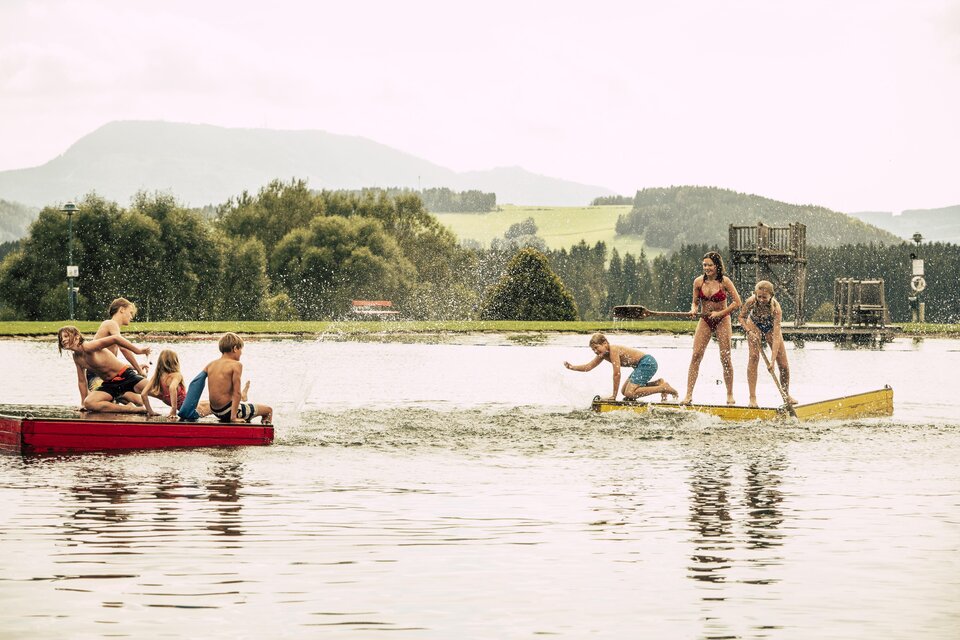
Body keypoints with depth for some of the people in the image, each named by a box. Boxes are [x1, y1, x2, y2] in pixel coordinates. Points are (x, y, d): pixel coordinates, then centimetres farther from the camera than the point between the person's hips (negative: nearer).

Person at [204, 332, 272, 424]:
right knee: (268, 410, 11)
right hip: (228, 411, -7)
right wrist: (233, 417, -20)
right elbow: (236, 393, -19)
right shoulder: (236, 365, -14)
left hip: (215, 411, 7)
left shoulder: (211, 365, 5)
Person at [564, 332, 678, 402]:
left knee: (630, 394, -18)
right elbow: (588, 367, 14)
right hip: (641, 365, 10)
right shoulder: (603, 355, 7)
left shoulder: (613, 350, -20)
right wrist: (572, 367, -1)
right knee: (626, 391, 14)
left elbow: (617, 374, -20)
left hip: (647, 362, -10)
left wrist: (614, 396, -16)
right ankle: (658, 383, 16)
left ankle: (663, 388, -13)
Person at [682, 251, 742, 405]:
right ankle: (689, 394, -9)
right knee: (696, 355, -8)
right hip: (705, 321, 3)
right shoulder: (699, 282, -2)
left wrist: (719, 313, -17)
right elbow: (695, 302, 9)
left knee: (725, 357, -2)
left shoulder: (724, 281, -11)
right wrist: (694, 309, -14)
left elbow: (737, 302, -11)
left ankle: (730, 395, 9)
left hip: (722, 320, -3)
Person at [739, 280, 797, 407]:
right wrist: (749, 332, -31)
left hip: (771, 327, 0)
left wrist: (772, 360, -48)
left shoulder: (776, 308, -39)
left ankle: (786, 395, 22)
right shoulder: (751, 302, -34)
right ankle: (752, 398, -18)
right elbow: (742, 317, -12)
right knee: (754, 356, -20)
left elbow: (776, 336, -43)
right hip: (754, 325, 0)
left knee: (784, 365, -3)